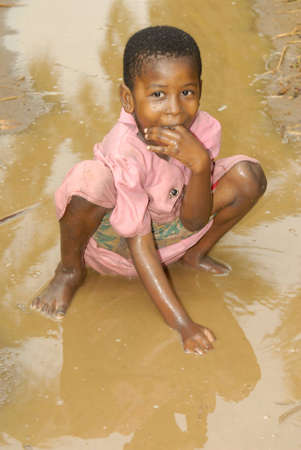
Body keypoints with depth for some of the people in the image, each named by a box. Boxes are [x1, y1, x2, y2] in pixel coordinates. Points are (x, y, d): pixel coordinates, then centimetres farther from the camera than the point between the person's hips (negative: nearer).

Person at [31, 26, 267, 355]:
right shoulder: (125, 152, -35)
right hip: (113, 236, -4)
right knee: (90, 180, -38)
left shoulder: (203, 129, -21)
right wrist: (180, 322, -35)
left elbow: (194, 221, -18)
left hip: (170, 229, 5)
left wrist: (201, 163, -39)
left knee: (248, 176, -16)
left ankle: (196, 254, 11)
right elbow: (139, 245, -30)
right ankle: (70, 270, -7)